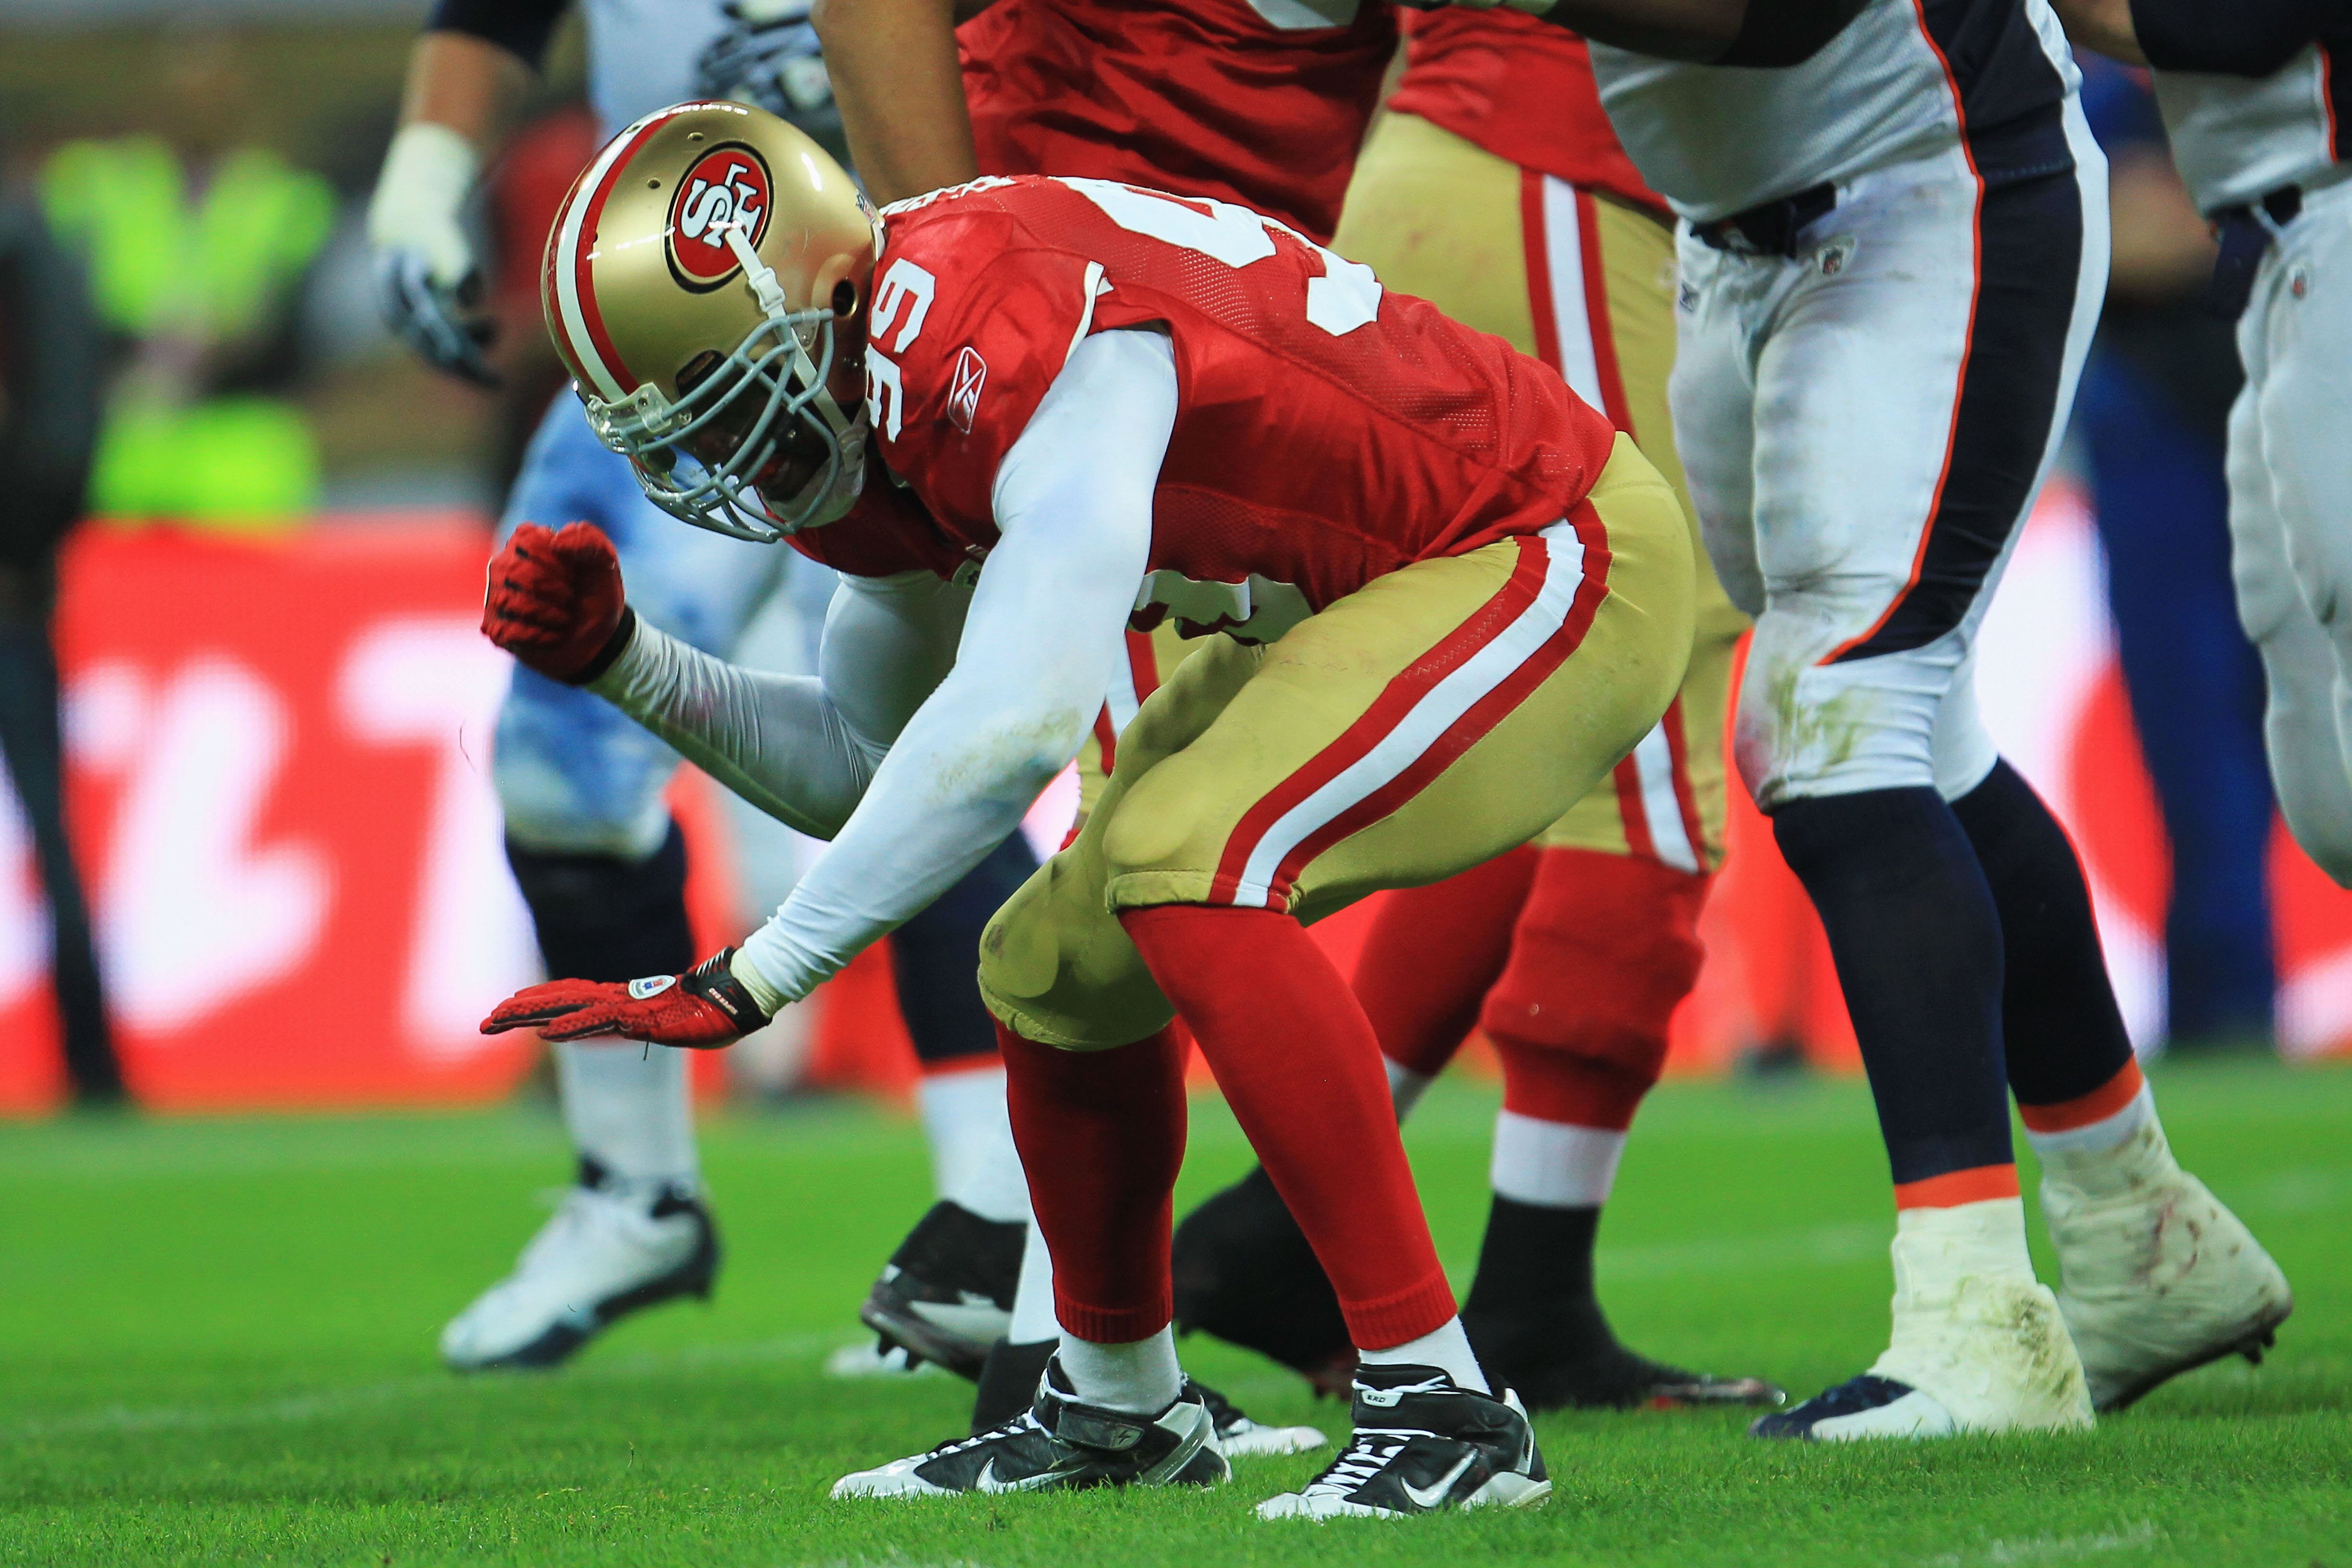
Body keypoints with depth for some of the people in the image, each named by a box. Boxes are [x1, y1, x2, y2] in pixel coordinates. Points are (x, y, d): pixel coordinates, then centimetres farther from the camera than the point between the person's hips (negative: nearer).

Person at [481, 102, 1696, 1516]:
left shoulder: (1016, 334, -31)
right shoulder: (866, 416, 0)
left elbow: (1020, 717, -39)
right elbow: (865, 769, 13)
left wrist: (754, 976, -36)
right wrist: (625, 664, -2)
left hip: (1554, 561, -10)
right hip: (1362, 602, 10)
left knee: (1189, 870, -27)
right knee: (1062, 967, 11)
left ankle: (1442, 1407, -23)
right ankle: (1120, 1407, 34)